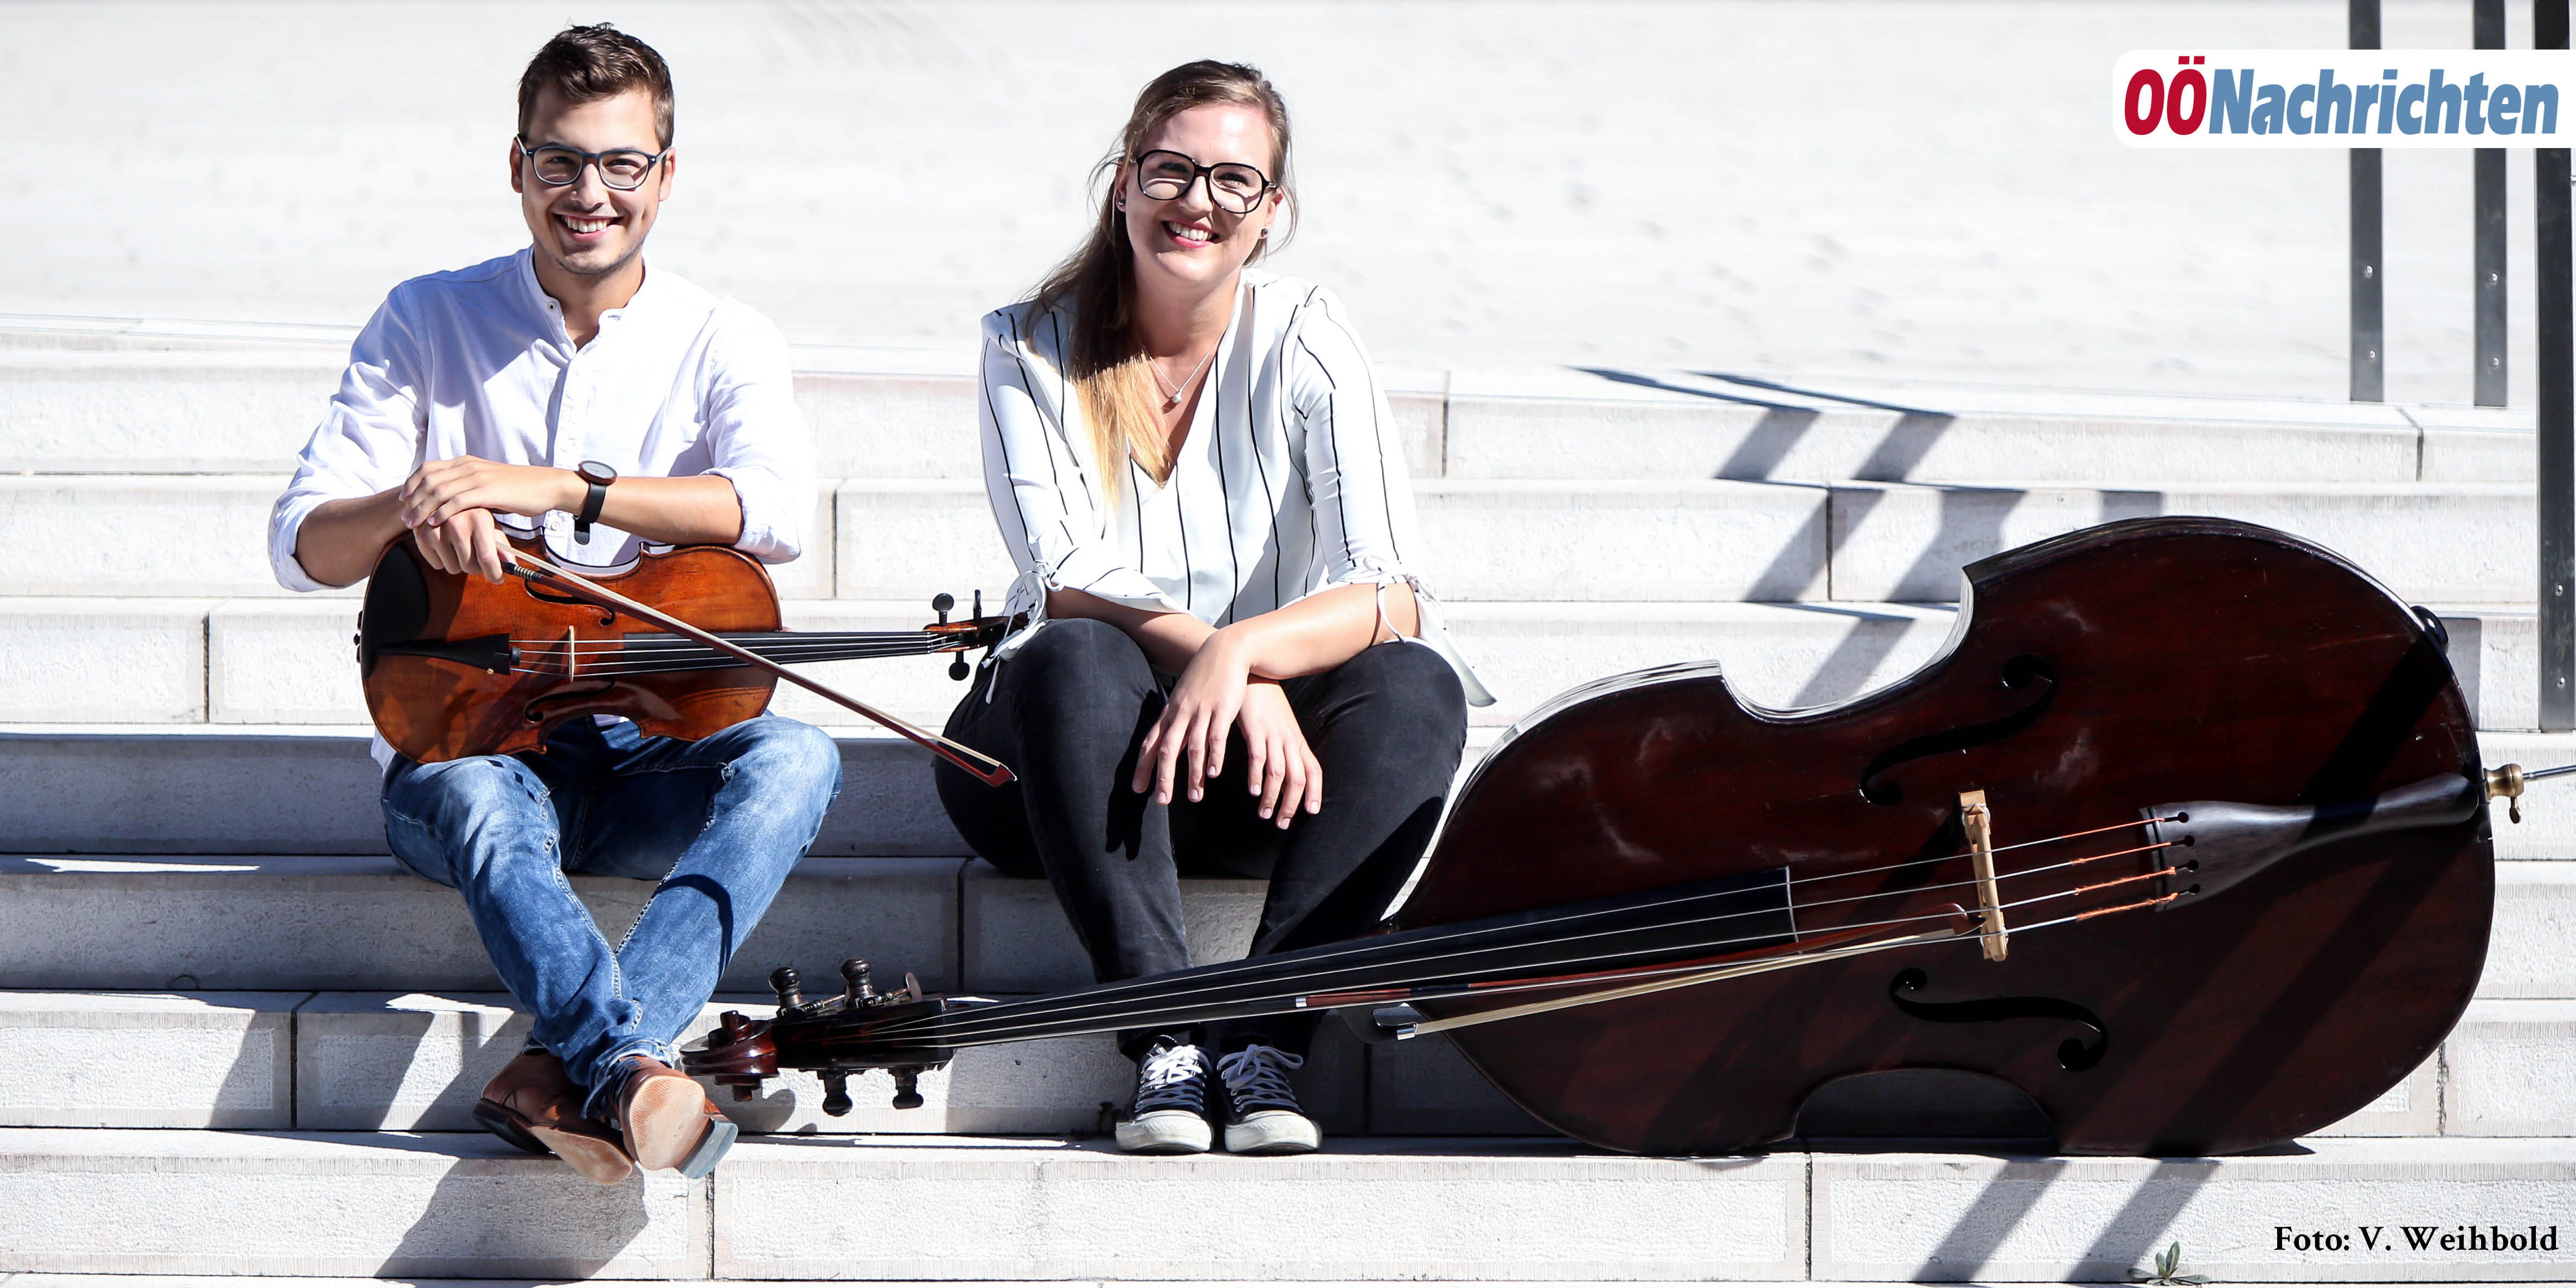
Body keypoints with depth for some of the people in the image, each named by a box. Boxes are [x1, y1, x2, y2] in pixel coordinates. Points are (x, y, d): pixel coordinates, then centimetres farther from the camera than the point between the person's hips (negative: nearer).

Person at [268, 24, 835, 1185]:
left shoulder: (724, 343, 4)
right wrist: (413, 507, -26)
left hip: (650, 752, 1)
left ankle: (566, 1069, -46)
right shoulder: (428, 324, 5)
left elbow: (777, 512, -17)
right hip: (468, 732, -1)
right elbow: (303, 545, -2)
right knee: (474, 801, -36)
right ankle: (633, 1071, -57)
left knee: (794, 758, -31)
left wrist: (558, 489, -28)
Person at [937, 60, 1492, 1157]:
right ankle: (1166, 1041, -38)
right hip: (1074, 764, -1)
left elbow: (1390, 596, -15)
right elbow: (1070, 585, -16)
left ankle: (1267, 1036, -35)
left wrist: (1244, 655, -34)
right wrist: (1226, 665, -32)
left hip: (1257, 767, 1)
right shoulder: (1032, 349, -4)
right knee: (1075, 664, -34)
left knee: (1416, 688, -27)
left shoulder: (1304, 345, -4)